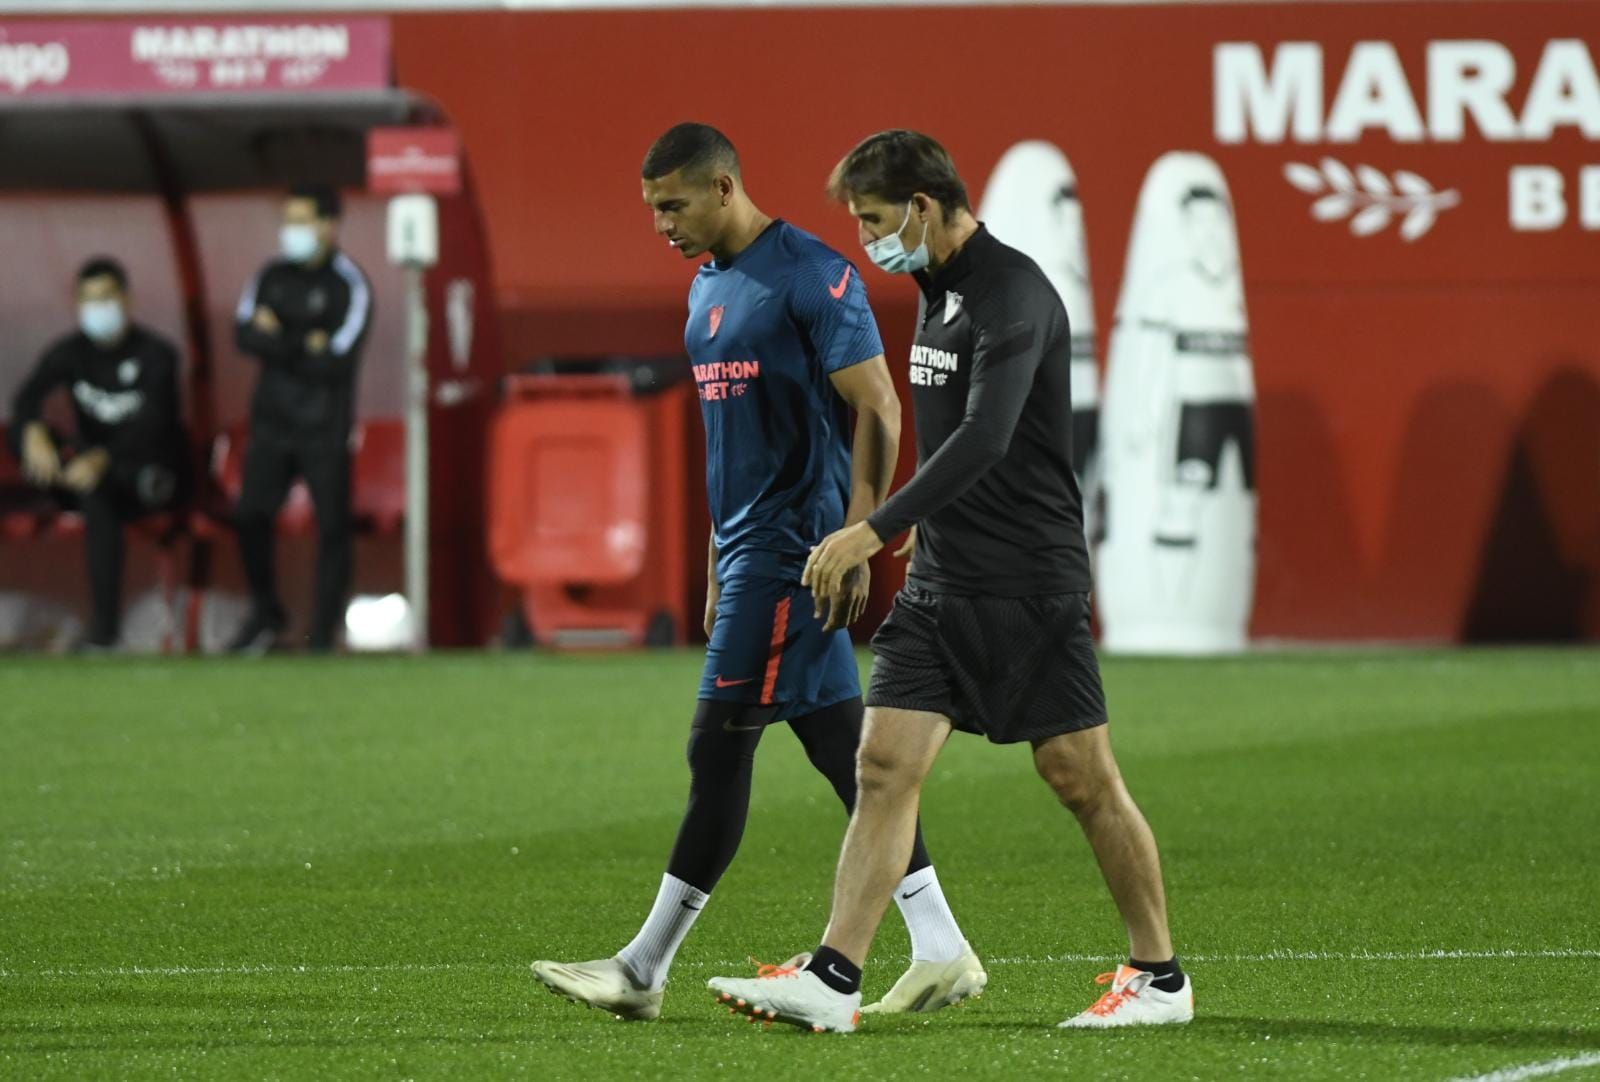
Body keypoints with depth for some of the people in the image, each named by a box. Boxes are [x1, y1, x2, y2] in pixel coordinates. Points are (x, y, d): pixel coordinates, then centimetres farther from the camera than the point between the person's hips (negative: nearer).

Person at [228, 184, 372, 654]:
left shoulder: (350, 285, -8)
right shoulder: (272, 276, 8)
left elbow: (337, 362, -17)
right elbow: (244, 335, -4)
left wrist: (277, 341, -11)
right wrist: (304, 347, -16)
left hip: (325, 428, -5)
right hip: (272, 420, 5)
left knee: (332, 527, -2)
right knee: (250, 515, 3)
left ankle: (323, 633, 6)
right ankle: (266, 614, 23)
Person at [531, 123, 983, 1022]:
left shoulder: (812, 276, -11)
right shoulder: (708, 288, 17)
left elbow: (877, 412, -13)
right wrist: (719, 567, 22)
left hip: (793, 544, -10)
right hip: (748, 545, 10)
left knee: (720, 746, -7)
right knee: (844, 750, 6)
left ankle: (645, 970, -3)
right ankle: (941, 954, 7)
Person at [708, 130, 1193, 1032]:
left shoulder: (1012, 292, -16)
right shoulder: (939, 291, 13)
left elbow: (984, 439, -28)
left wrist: (875, 530, -31)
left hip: (1029, 586, -9)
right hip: (940, 583, 9)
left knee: (1082, 779, -1)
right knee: (886, 764, -2)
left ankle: (1161, 978, 12)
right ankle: (834, 981, -8)